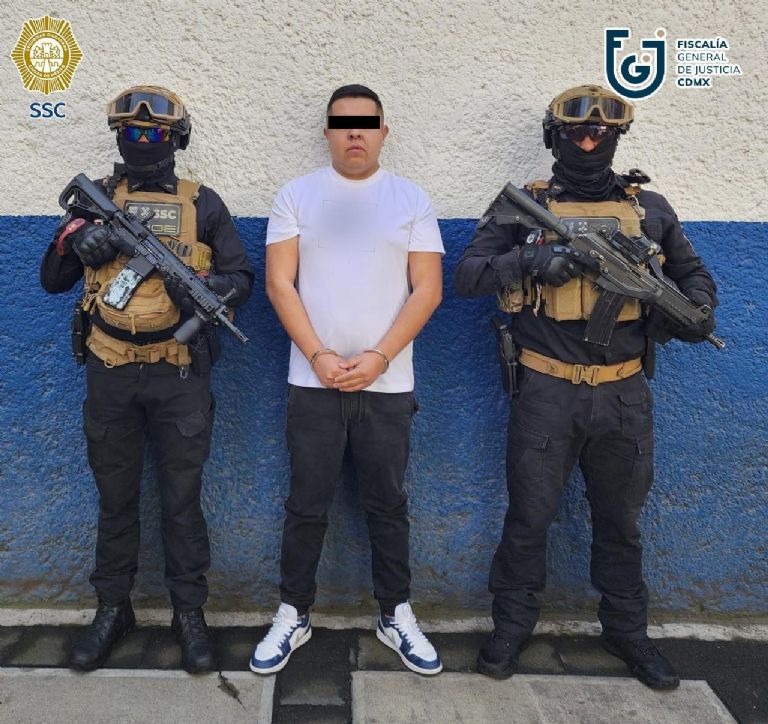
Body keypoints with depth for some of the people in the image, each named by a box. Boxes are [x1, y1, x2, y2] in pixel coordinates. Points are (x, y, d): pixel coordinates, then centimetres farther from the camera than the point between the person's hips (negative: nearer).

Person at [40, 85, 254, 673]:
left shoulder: (203, 204, 4)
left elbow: (242, 278, 3)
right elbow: (51, 281, 10)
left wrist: (206, 288, -19)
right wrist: (74, 240, -10)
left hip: (180, 376, -2)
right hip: (110, 376, 2)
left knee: (182, 499, 7)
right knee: (115, 497, 13)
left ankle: (190, 614, 22)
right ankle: (112, 609, 30)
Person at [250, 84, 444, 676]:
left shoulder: (412, 200, 5)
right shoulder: (296, 196, 5)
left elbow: (427, 289, -1)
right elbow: (279, 282, 0)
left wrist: (378, 357, -11)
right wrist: (318, 355, -11)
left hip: (388, 383, 1)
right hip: (314, 380, 0)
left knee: (389, 506, 11)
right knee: (307, 506, 8)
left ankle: (396, 616, 27)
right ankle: (294, 615, 24)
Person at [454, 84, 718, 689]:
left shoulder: (650, 208, 7)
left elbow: (694, 274, 17)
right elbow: (467, 276, -7)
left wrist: (696, 310, -5)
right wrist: (529, 260, -23)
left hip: (625, 394, 3)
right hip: (547, 392, -2)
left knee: (621, 521, 16)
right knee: (529, 517, 9)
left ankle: (627, 629, 36)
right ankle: (512, 627, 28)